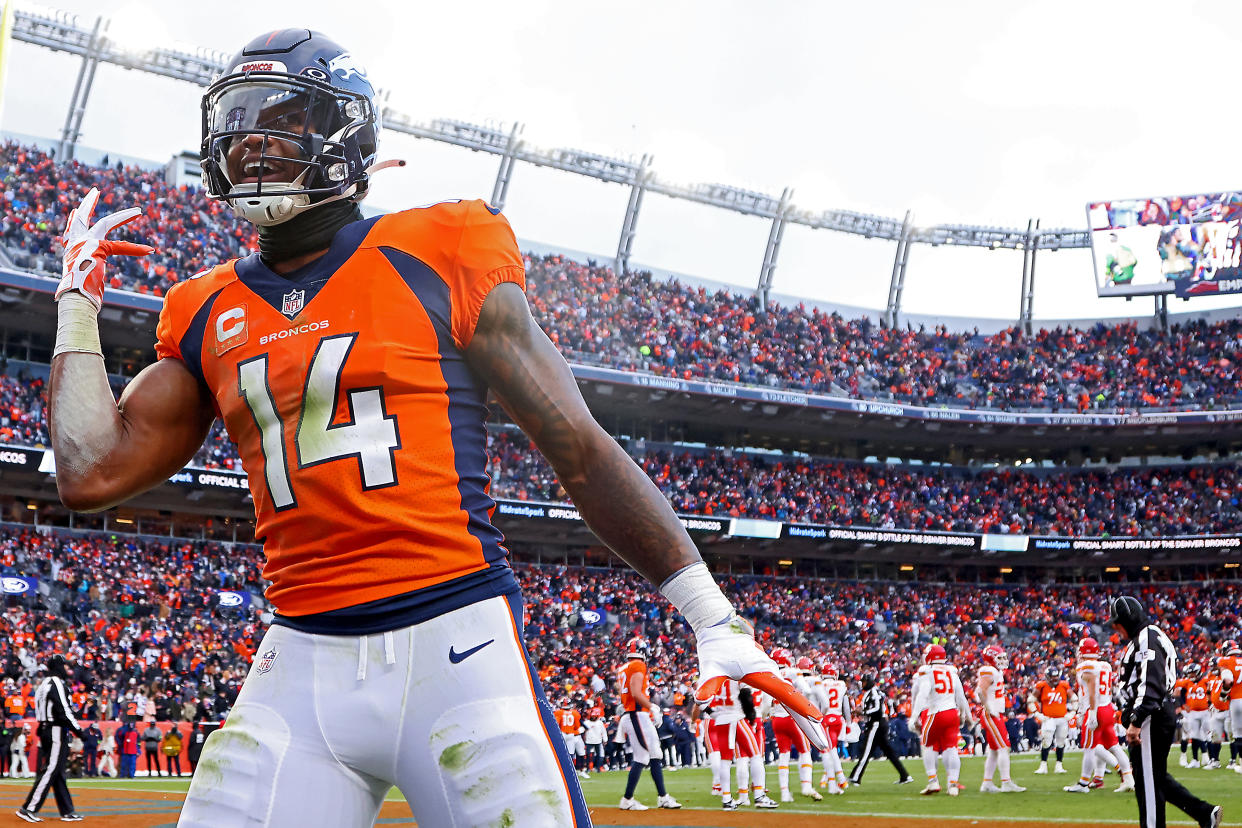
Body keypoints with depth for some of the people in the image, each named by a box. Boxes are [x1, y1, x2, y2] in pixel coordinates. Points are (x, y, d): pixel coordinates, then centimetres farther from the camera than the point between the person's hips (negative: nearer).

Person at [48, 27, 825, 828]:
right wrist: (79, 301, 18)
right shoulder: (209, 313, 15)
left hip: (455, 642, -4)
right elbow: (93, 472, 9)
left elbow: (581, 450, 2)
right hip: (302, 664, 4)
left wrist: (716, 619, -2)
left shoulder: (437, 262, 2)